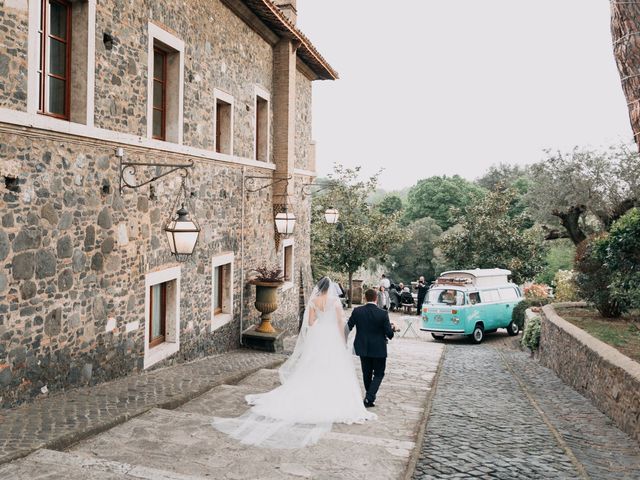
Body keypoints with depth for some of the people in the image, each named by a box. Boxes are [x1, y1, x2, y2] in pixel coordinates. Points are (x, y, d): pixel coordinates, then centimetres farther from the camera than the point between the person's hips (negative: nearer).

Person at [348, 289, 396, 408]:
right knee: (379, 374, 11)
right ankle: (369, 398, -3)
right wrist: (393, 328, 10)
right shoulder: (383, 314, -16)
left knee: (367, 373, 18)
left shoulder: (357, 311, -10)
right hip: (379, 349, -3)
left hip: (363, 348, 3)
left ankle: (369, 396, 31)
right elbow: (389, 334, -12)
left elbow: (348, 327, -4)